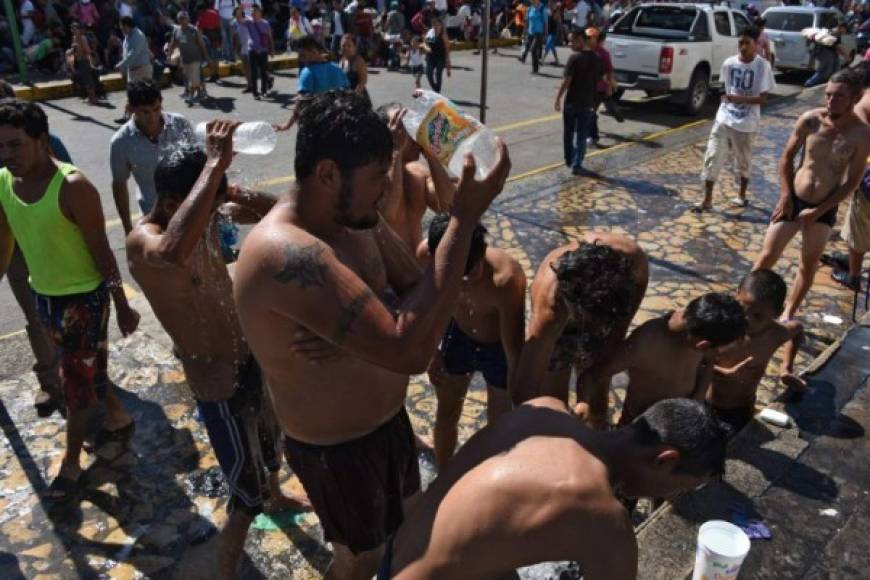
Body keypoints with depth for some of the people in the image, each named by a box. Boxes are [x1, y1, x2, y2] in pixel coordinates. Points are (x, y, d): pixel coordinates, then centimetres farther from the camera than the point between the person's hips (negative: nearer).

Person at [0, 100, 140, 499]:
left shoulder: (73, 187, -24)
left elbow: (102, 252, -19)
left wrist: (123, 308, -14)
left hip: (84, 298, -7)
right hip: (43, 296, 7)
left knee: (77, 382, 6)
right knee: (87, 369, 22)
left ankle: (71, 464, 23)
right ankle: (119, 418, 45)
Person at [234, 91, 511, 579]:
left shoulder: (356, 217, -8)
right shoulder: (287, 253, -37)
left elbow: (419, 294, -6)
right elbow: (411, 350, -43)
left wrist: (349, 337, -27)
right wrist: (465, 219, -39)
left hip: (387, 418, 8)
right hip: (339, 449, -7)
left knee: (408, 522, 32)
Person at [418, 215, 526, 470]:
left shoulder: (506, 279, -42)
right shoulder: (425, 253, -31)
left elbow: (515, 353, -33)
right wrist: (431, 350, 1)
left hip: (499, 347, -3)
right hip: (458, 336, 4)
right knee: (446, 413, 21)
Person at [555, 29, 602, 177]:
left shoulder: (574, 58, -14)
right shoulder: (597, 59, 4)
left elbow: (566, 81, -16)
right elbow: (600, 80, 10)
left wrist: (558, 98, -7)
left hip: (571, 101, -3)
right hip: (587, 103, 3)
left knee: (568, 133, 15)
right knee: (582, 135, 5)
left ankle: (569, 160, 27)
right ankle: (576, 165, -1)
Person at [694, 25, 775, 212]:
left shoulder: (762, 66, -12)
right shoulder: (729, 63, -1)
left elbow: (763, 98, -14)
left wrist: (741, 99, -27)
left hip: (746, 123, -3)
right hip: (724, 119, 3)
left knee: (744, 161, 13)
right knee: (712, 157, -4)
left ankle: (742, 195, 34)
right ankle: (707, 200, 2)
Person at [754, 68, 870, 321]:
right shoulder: (810, 120, -11)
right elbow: (787, 158, 0)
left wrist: (818, 211, -12)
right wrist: (785, 197, -6)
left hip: (825, 210, 0)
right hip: (793, 200, 0)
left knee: (809, 265, 11)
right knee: (767, 257, 0)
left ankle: (788, 315, 28)